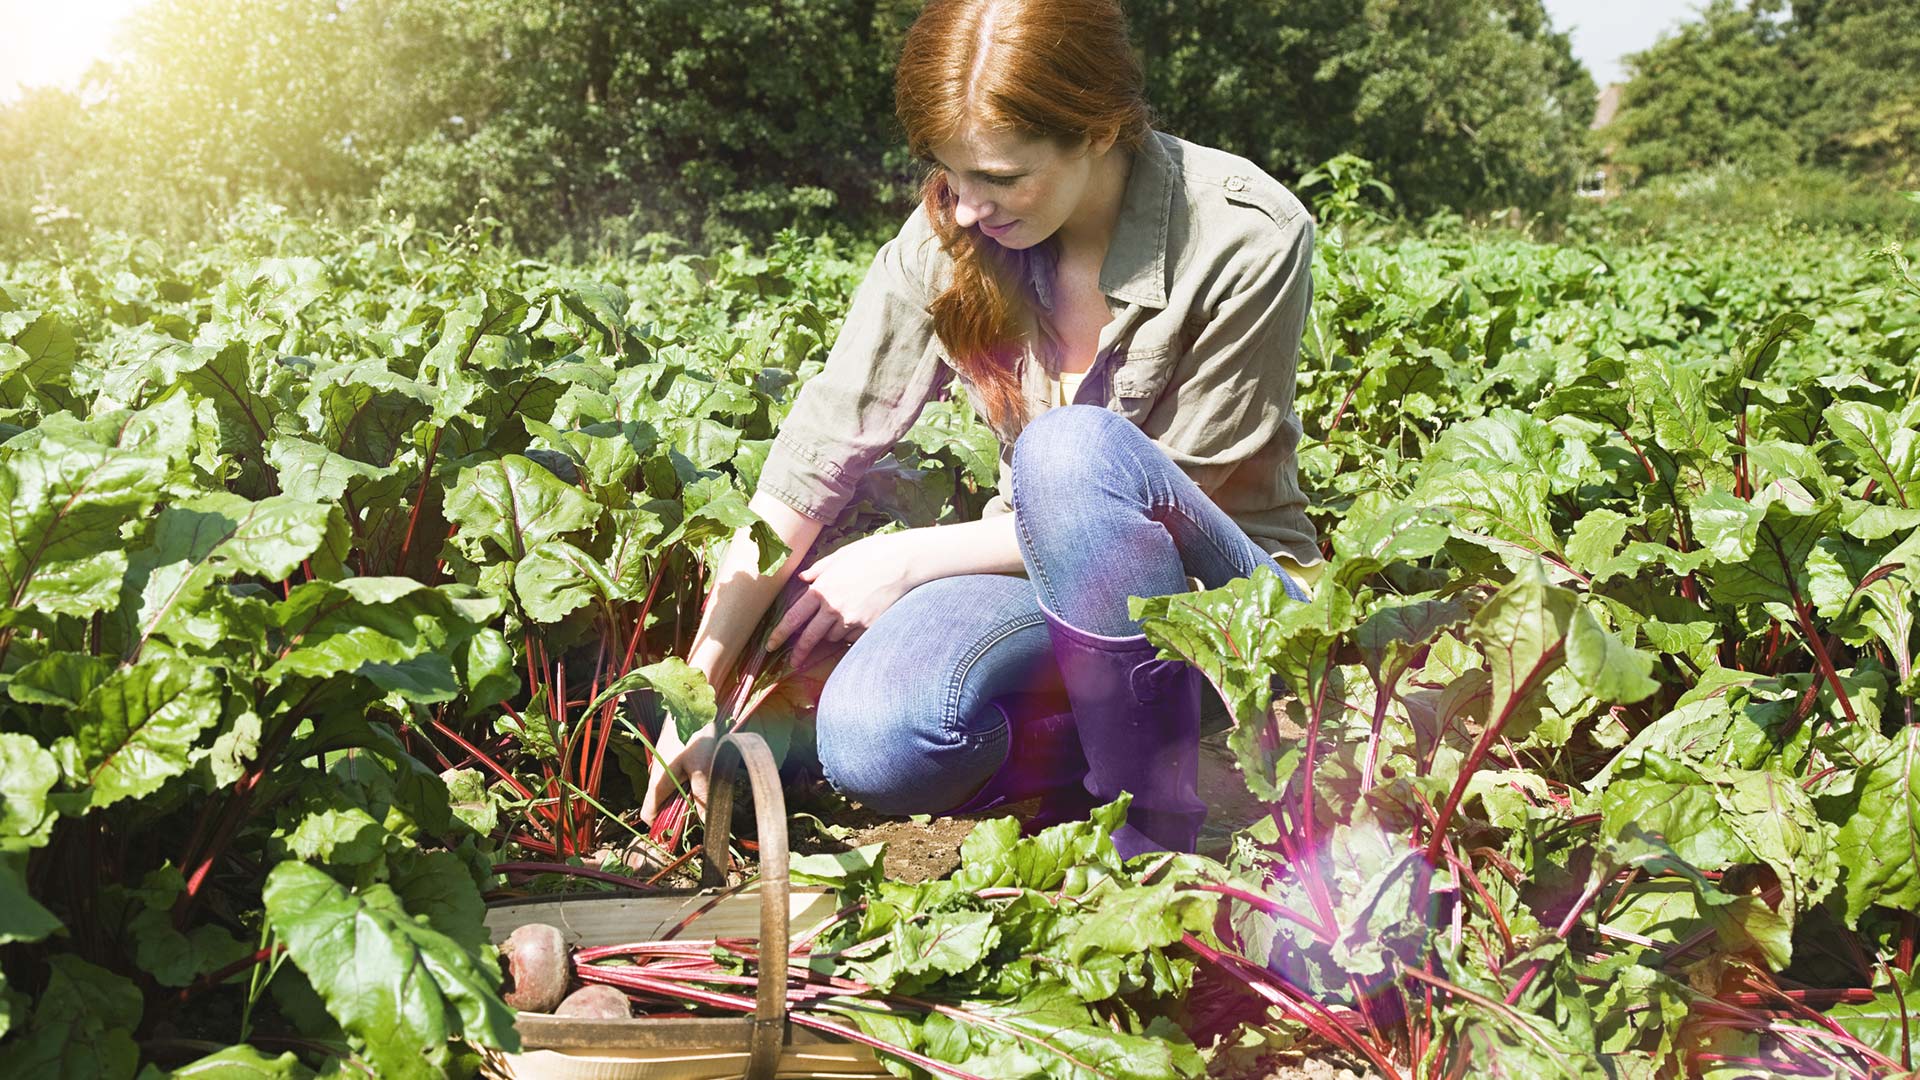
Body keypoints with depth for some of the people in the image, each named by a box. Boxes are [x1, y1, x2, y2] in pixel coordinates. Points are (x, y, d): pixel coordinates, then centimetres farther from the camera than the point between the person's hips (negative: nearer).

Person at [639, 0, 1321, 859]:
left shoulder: (1248, 237, -18)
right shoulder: (949, 233, -8)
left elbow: (1146, 501, -15)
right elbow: (821, 450, -8)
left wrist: (912, 559, -15)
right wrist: (699, 684, -11)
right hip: (1042, 579, 3)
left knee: (1075, 450, -36)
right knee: (870, 745, -30)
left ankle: (1158, 834, -22)